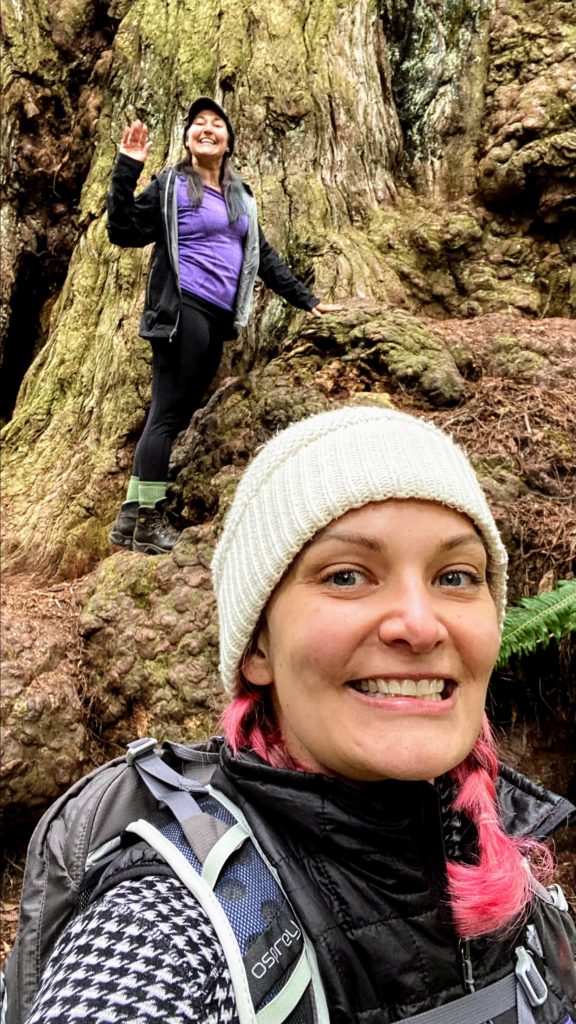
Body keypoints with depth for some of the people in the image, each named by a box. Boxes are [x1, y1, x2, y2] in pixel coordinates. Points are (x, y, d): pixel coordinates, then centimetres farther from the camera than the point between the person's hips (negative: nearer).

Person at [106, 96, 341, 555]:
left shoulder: (240, 196, 21)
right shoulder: (170, 186, 3)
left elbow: (264, 257, 25)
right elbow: (123, 232, -5)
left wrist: (306, 300, 22)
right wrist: (126, 169, -14)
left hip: (219, 319, 7)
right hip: (183, 312, -6)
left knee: (180, 414, 4)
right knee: (168, 414, -11)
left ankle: (140, 515, 7)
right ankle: (141, 520, -7)